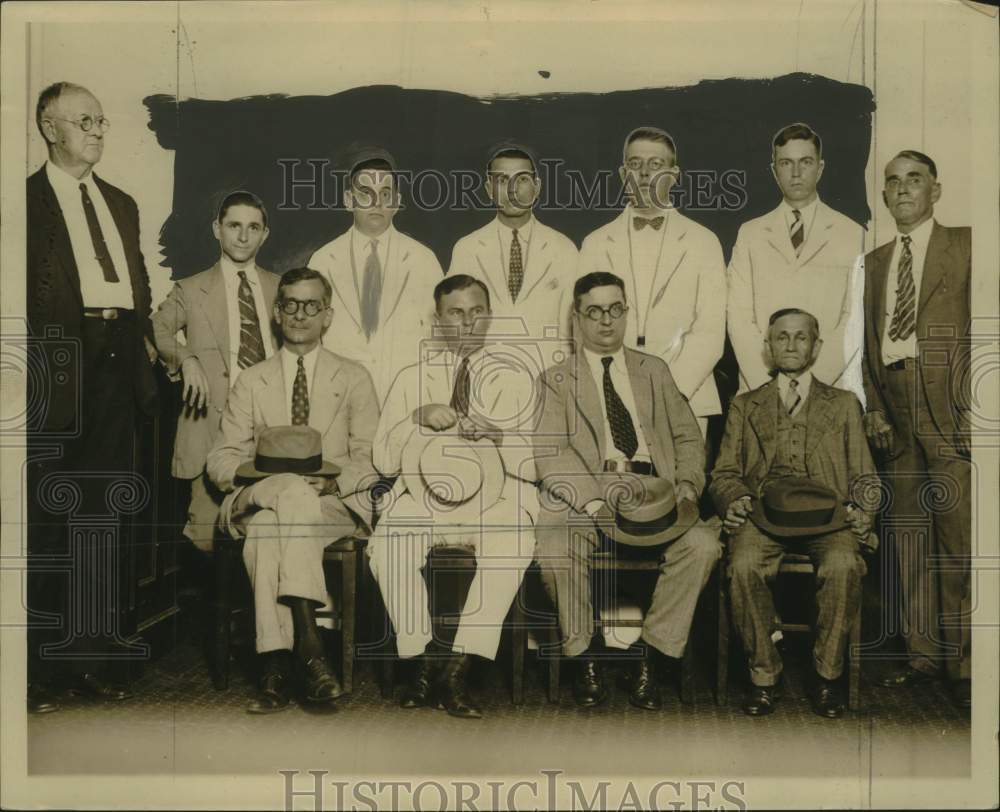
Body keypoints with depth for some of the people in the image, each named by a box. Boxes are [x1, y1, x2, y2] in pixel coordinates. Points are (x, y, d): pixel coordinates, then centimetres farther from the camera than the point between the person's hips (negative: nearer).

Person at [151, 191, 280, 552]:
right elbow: (154, 329, -2)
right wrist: (185, 358, -20)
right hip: (213, 425, -2)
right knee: (207, 539, -5)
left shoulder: (280, 289, 18)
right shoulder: (191, 291, 9)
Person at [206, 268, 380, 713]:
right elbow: (220, 459, 12)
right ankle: (307, 644, -41)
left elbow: (371, 460, 7)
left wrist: (335, 480, -15)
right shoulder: (251, 381, 19)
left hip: (334, 505, -1)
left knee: (269, 526, -36)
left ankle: (277, 664, -40)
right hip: (260, 499, 1)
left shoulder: (354, 378, 15)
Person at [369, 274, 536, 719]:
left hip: (495, 499, -1)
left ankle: (457, 671, -28)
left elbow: (527, 461, -1)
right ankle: (423, 662, -16)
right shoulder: (412, 379, 17)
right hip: (423, 498, 1)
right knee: (391, 540, -31)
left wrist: (459, 420, -10)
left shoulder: (513, 377, 13)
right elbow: (384, 459, 8)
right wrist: (421, 422, -8)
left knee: (511, 541, -35)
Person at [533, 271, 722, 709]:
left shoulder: (654, 371, 23)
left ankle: (650, 655, -13)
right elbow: (550, 452, -2)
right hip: (584, 493, -2)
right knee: (556, 549, -33)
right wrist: (594, 503, -18)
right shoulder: (556, 380, 13)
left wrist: (687, 486, -3)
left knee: (703, 544, -27)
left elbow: (688, 437, 19)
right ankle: (584, 655, -9)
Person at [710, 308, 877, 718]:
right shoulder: (744, 406, 24)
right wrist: (735, 498, -7)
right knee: (745, 566, -33)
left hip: (826, 514, 0)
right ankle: (764, 674, -15)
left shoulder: (844, 404, 24)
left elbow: (863, 476, 17)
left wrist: (862, 511, -5)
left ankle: (827, 675, -15)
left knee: (843, 566, -34)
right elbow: (724, 473, 17)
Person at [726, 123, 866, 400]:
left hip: (829, 389, -1)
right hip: (760, 390, 1)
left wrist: (813, 377, -11)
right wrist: (767, 383, -9)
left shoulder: (852, 235, 7)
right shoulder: (750, 234, 11)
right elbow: (738, 316, 3)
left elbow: (854, 319, 1)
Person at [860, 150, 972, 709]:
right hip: (897, 418, 5)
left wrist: (970, 407, -11)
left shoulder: (966, 245, 5)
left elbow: (982, 328, -2)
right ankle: (923, 654, 15)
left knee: (959, 535, -7)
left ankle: (963, 664, 1)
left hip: (950, 415, -5)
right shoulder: (875, 261, 20)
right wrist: (874, 408, 6)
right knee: (909, 540, 7)